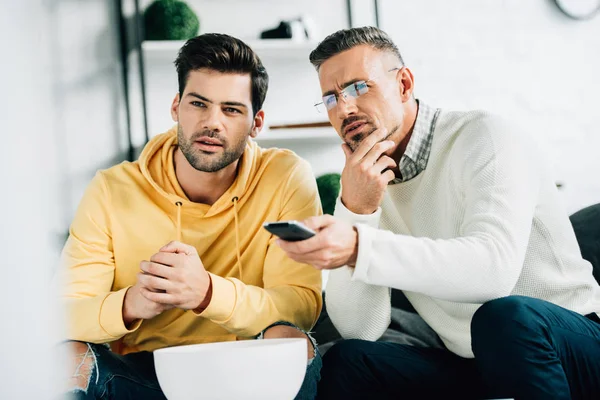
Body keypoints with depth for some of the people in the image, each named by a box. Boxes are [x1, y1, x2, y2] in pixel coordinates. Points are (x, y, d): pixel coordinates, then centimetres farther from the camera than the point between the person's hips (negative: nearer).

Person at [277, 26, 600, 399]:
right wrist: (356, 210, -19)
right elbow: (360, 329, -7)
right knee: (345, 362, -18)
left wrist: (359, 247, -41)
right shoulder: (367, 183, 3)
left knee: (506, 318, -34)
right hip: (469, 366, 4)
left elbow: (495, 267, -30)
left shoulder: (483, 136, -12)